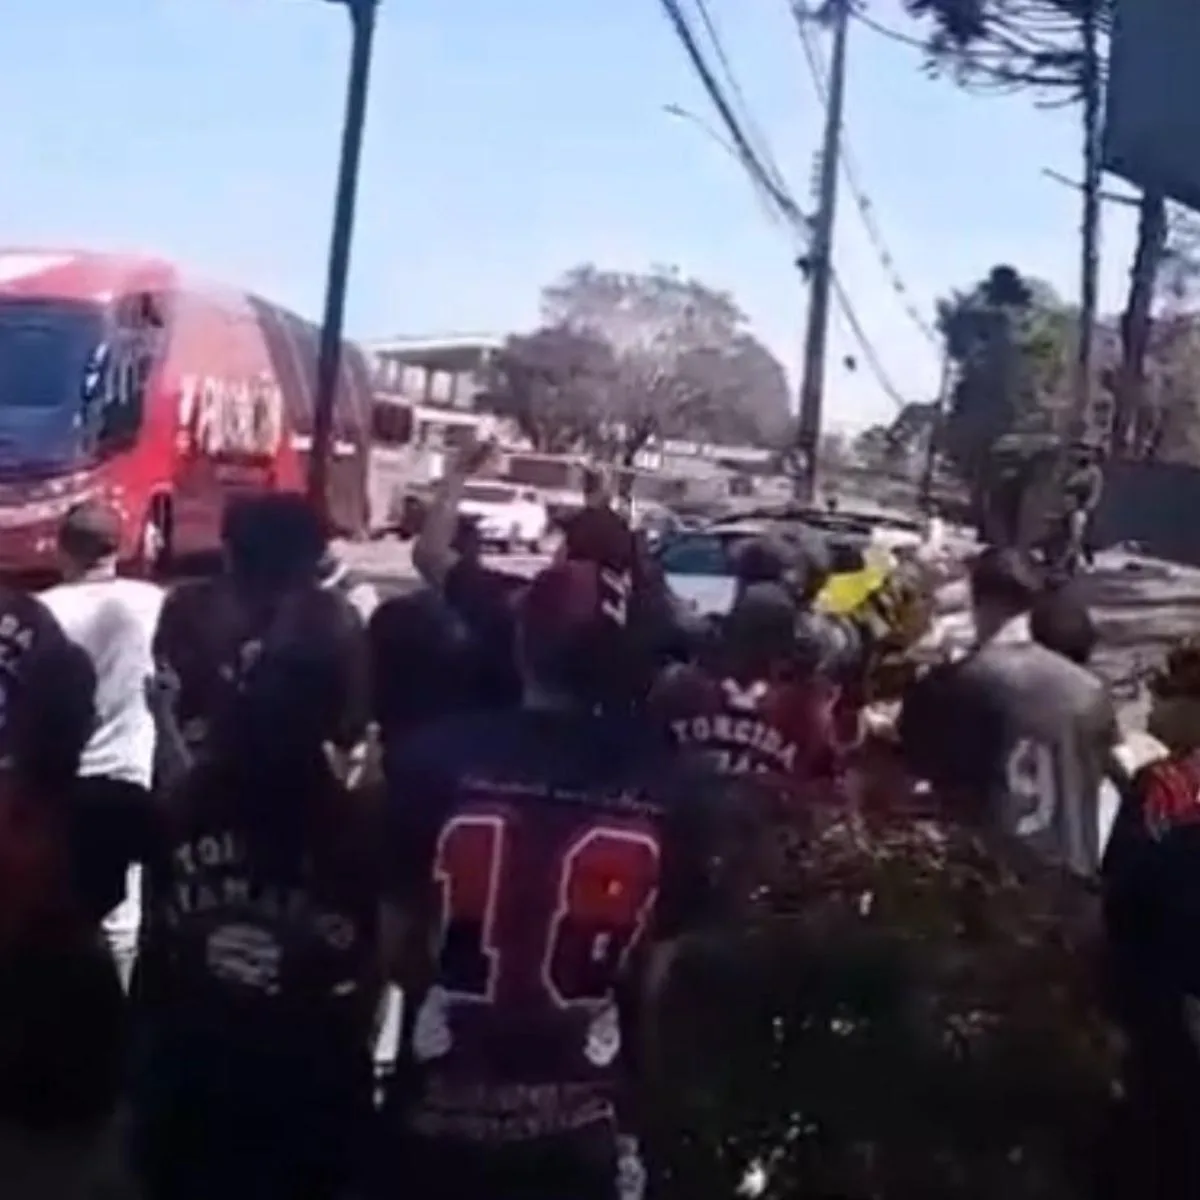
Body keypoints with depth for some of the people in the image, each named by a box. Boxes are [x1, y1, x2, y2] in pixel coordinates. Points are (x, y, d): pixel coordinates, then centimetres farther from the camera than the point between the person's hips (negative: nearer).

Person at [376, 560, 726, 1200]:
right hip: (577, 1130, 1)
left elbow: (395, 944, -7)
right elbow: (660, 977, -2)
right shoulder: (669, 792, -10)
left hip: (438, 1115, -1)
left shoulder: (439, 757, -14)